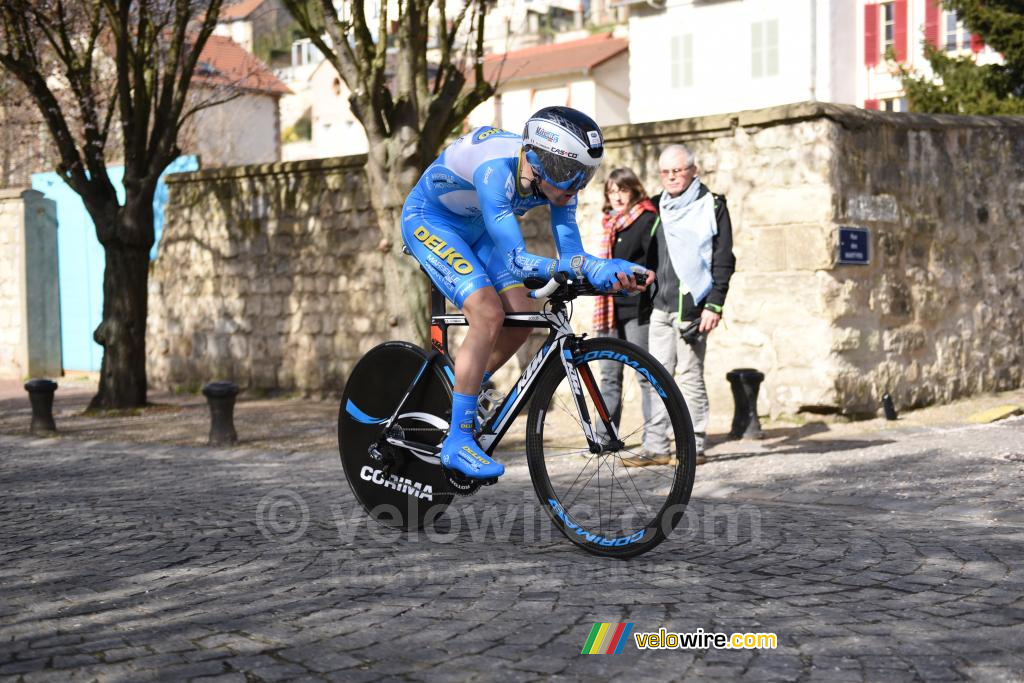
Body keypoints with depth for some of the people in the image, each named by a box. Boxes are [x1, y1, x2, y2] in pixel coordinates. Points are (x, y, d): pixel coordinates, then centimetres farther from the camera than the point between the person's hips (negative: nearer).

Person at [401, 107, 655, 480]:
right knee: (488, 315, -23)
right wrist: (587, 265, -54)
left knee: (521, 318, -4)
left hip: (473, 226, 7)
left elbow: (571, 251, -19)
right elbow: (517, 261, -44)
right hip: (429, 220, -7)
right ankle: (457, 442, -16)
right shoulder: (496, 170, -39)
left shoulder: (557, 178, -18)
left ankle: (459, 394, 20)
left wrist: (610, 272, -40)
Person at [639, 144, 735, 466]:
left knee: (690, 376, -3)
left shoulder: (711, 206, 2)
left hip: (691, 306, -5)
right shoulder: (656, 207, 17)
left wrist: (714, 305, -10)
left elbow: (723, 260, -2)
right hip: (660, 306, 5)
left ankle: (695, 448, 3)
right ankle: (659, 449, 3)